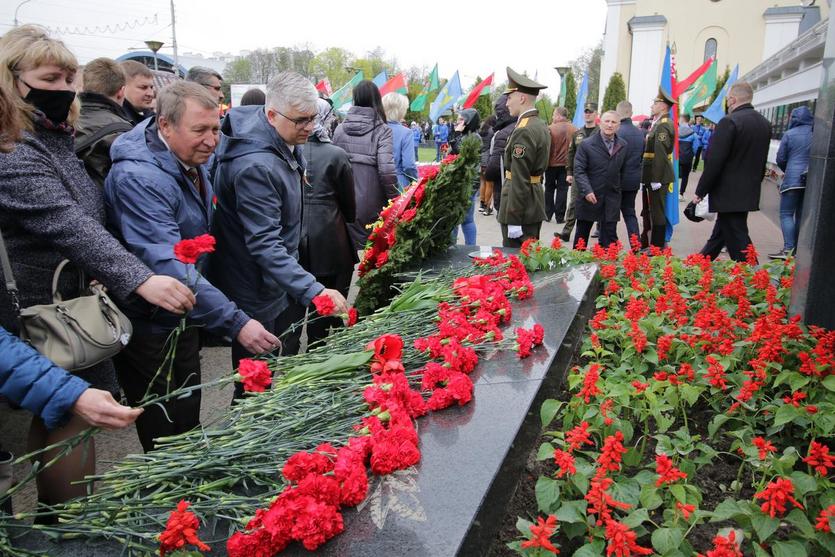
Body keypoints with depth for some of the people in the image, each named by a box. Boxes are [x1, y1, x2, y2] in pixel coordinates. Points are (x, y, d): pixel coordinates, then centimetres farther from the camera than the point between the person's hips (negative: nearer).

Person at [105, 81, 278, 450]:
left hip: (183, 318, 9)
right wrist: (235, 323, -42)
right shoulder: (138, 178, -30)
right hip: (150, 327, -9)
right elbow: (168, 265, -38)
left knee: (188, 421, 24)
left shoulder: (191, 160, 0)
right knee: (165, 438, 6)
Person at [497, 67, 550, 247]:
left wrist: (514, 220, -22)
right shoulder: (541, 126, 12)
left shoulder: (524, 131, -18)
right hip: (535, 206, 10)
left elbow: (520, 181, -22)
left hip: (521, 210, -10)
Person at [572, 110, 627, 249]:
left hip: (612, 200, 2)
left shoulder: (623, 146, 6)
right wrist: (587, 190, -20)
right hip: (589, 197, -2)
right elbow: (579, 170, -10)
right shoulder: (586, 145, -6)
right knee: (581, 236, 10)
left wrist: (617, 187, 5)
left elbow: (622, 170, 13)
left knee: (609, 237, 1)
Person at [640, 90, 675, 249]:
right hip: (652, 177, 10)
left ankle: (657, 248, 6)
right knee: (648, 211, 18)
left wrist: (656, 180, -24)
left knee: (657, 213, -2)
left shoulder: (663, 126, -15)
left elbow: (660, 154, -22)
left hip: (658, 178, -10)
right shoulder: (658, 124, 16)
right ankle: (645, 242, 30)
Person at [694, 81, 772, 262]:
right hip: (750, 192, 9)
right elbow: (762, 160, 14)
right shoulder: (764, 123, 8)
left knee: (737, 241, -3)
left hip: (728, 193, -9)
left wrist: (700, 191, -11)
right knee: (720, 233, 21)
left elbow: (714, 162, -19)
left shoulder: (729, 122, -17)